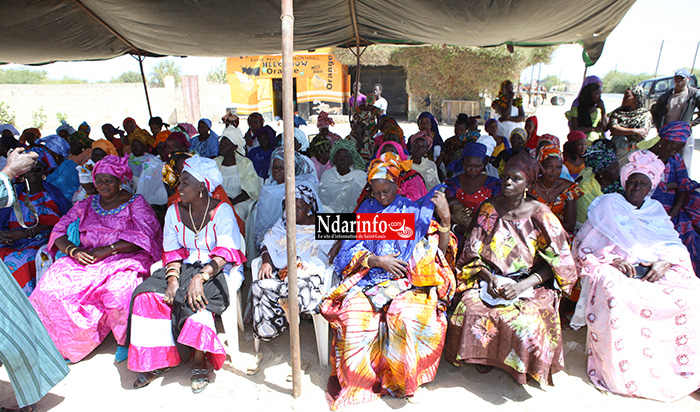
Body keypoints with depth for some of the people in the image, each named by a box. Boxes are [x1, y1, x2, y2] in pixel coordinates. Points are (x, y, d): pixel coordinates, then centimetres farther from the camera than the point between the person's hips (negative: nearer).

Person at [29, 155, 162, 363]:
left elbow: (143, 236, -10)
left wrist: (107, 250, -18)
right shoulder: (86, 205, 18)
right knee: (50, 286, -20)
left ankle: (126, 338, -9)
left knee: (119, 289, -36)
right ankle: (72, 342, 0)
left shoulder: (136, 203, 4)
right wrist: (72, 250, -10)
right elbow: (59, 231, 12)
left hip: (124, 258, -5)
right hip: (85, 258, 5)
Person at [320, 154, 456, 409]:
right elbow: (350, 250, 9)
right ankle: (353, 377, -9)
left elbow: (439, 252, 3)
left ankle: (398, 378, -8)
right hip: (369, 280, 1)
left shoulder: (415, 211, 11)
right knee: (353, 311, -29)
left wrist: (445, 219, -12)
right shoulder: (366, 211, 16)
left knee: (406, 315, -32)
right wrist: (377, 260, -8)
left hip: (407, 282, -1)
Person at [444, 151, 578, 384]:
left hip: (530, 284, -1)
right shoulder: (488, 209, 1)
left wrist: (521, 286, -18)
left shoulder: (540, 214, -5)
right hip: (489, 280, 2)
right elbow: (473, 253, 2)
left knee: (521, 321, -29)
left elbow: (555, 262, -5)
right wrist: (490, 278, -15)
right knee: (469, 310, -25)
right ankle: (483, 355, 5)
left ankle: (520, 364, 6)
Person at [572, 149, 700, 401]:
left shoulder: (656, 210, 23)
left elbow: (675, 244, 13)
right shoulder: (608, 205, 11)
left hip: (656, 272, 4)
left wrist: (666, 261, -9)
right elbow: (584, 245, 3)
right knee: (614, 291, -37)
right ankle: (623, 372, -27)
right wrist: (613, 259, -13)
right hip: (616, 271, -4)